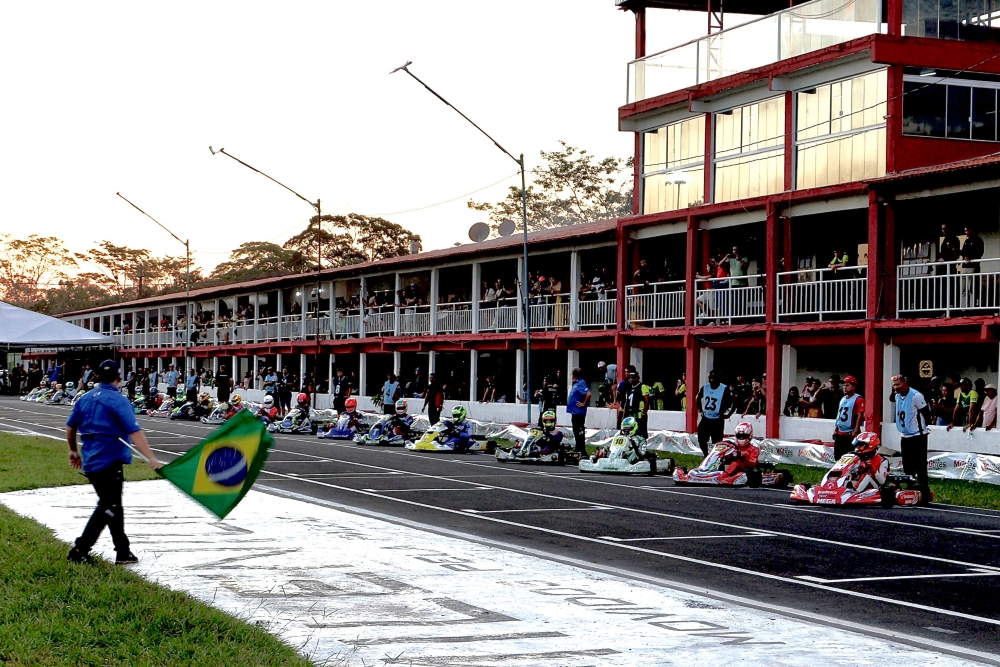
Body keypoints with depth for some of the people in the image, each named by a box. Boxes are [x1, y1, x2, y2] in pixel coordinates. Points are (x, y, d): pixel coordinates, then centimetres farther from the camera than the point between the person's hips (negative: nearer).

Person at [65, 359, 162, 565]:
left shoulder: (86, 399, 9)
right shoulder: (118, 401, -13)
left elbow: (70, 426, 18)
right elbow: (134, 431, -22)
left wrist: (74, 450, 33)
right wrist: (151, 457, -28)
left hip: (90, 461, 8)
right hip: (110, 461, -8)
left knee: (112, 506, 16)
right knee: (107, 508, -2)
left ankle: (123, 552, 21)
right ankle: (80, 551, -8)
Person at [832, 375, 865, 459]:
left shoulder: (858, 399, -9)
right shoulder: (843, 399, 18)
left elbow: (859, 416, -15)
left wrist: (855, 431, -20)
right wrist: (835, 429, 19)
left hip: (850, 434, -9)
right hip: (840, 434, 9)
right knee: (838, 458, 11)